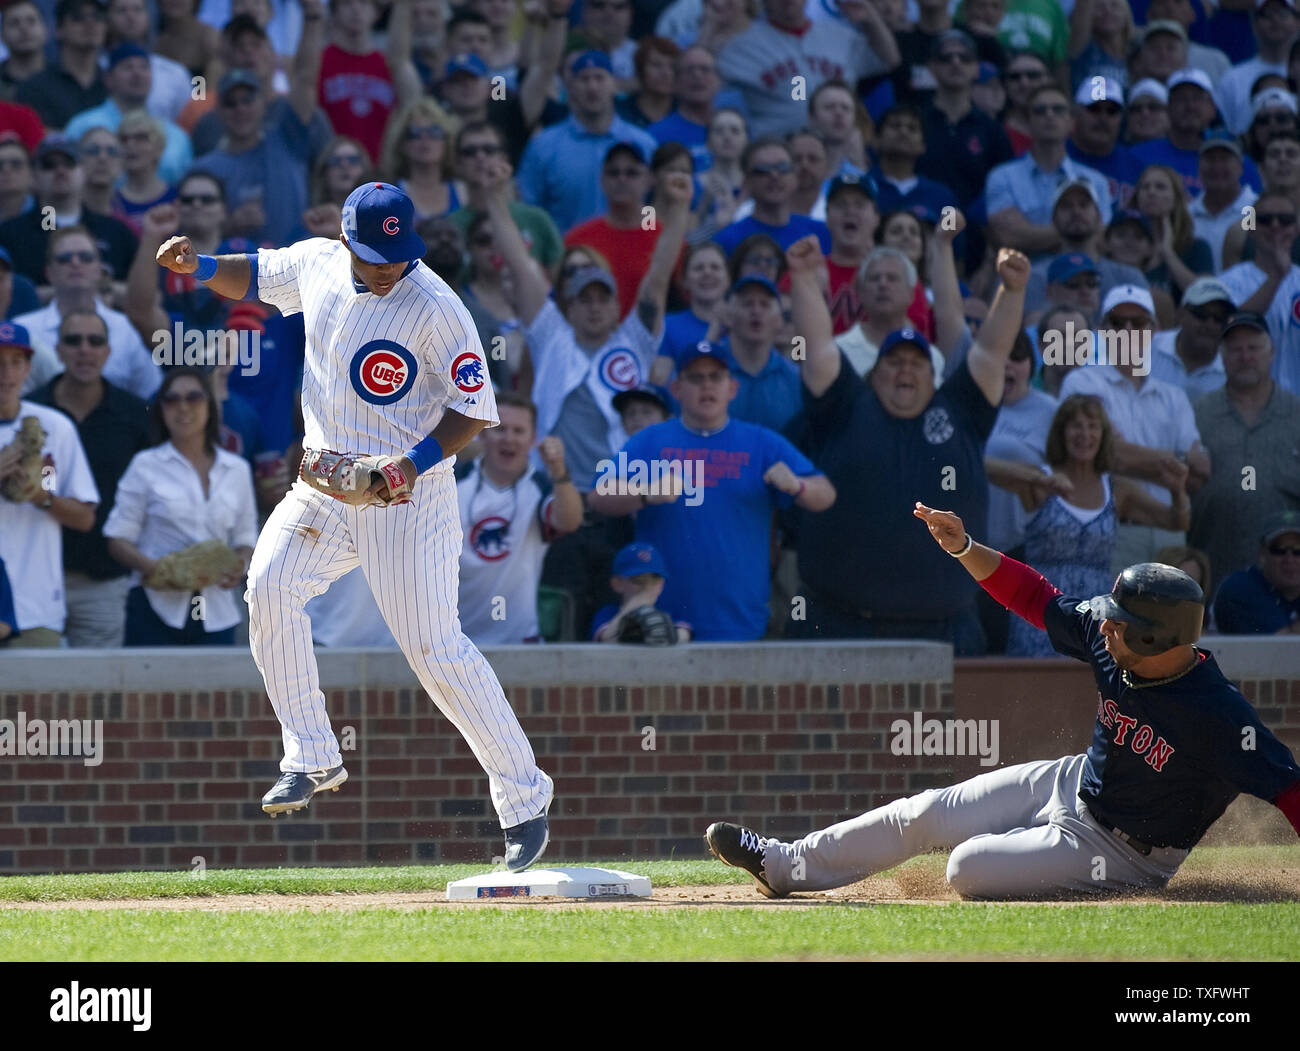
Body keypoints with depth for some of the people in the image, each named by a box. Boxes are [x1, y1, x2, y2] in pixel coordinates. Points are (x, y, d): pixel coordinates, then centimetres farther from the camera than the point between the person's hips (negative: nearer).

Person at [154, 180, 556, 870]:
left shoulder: (436, 310, -18)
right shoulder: (317, 264, -1)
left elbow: (474, 408, -12)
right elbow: (255, 276, 19)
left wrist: (416, 462, -25)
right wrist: (199, 267, 0)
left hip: (410, 495, -6)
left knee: (432, 645, -10)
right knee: (269, 588, -16)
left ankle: (525, 800, 0)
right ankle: (313, 759, -3)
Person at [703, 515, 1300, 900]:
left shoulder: (1217, 715, -35)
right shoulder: (1104, 633, -14)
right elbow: (1034, 597, 0)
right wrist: (963, 549, -9)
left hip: (1123, 855, -7)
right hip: (1075, 783, 7)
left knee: (969, 868, -20)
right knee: (927, 814, 8)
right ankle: (783, 866, 24)